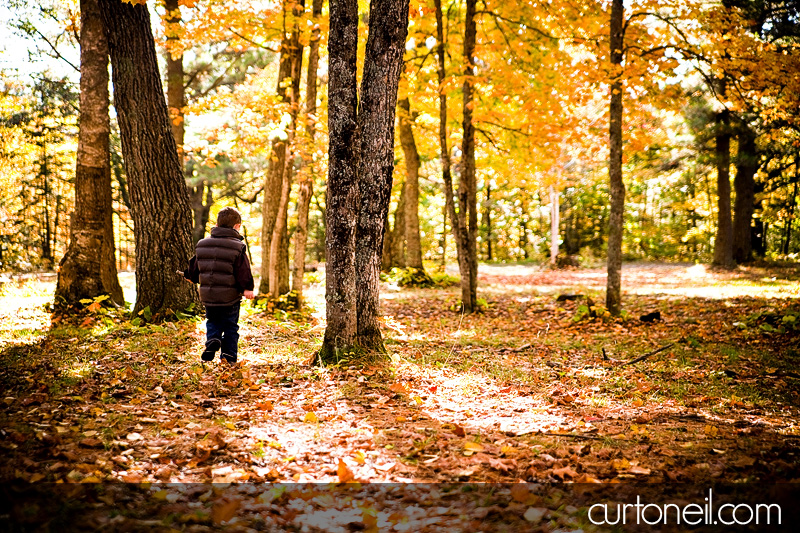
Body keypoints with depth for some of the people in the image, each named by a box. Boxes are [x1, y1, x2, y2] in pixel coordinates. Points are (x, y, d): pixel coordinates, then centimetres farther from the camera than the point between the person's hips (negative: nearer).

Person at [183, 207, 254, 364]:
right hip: (230, 297, -3)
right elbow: (243, 271, -15)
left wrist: (190, 277, 33)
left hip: (208, 297, 3)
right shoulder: (237, 247, -10)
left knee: (212, 321, 21)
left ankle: (212, 339, -7)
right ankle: (229, 355, 7)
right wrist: (247, 288, -9)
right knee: (230, 327, 10)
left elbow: (194, 268, 14)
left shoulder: (202, 244, 5)